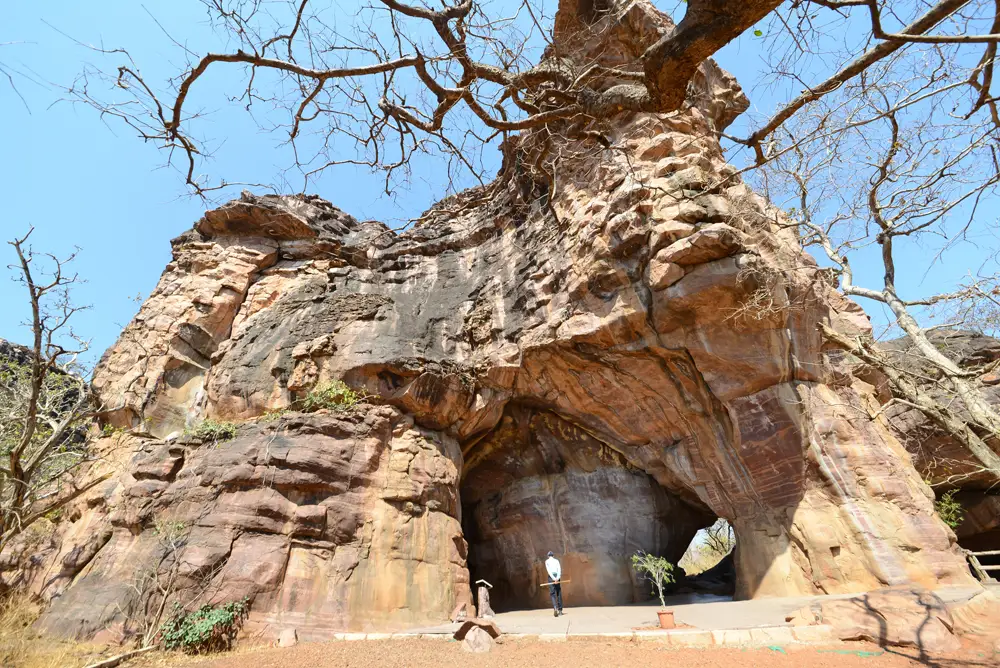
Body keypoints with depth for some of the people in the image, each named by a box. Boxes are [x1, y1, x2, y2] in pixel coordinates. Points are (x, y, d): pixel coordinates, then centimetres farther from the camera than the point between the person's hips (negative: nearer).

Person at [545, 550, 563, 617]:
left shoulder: (547, 561, 9)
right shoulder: (557, 560, 14)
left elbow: (548, 570, -6)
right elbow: (559, 569, -1)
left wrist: (554, 579, -13)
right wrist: (557, 578, -13)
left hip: (551, 577, -2)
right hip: (557, 577, 2)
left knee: (552, 594, -4)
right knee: (559, 593, 12)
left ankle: (555, 608, -26)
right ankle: (560, 610, 14)